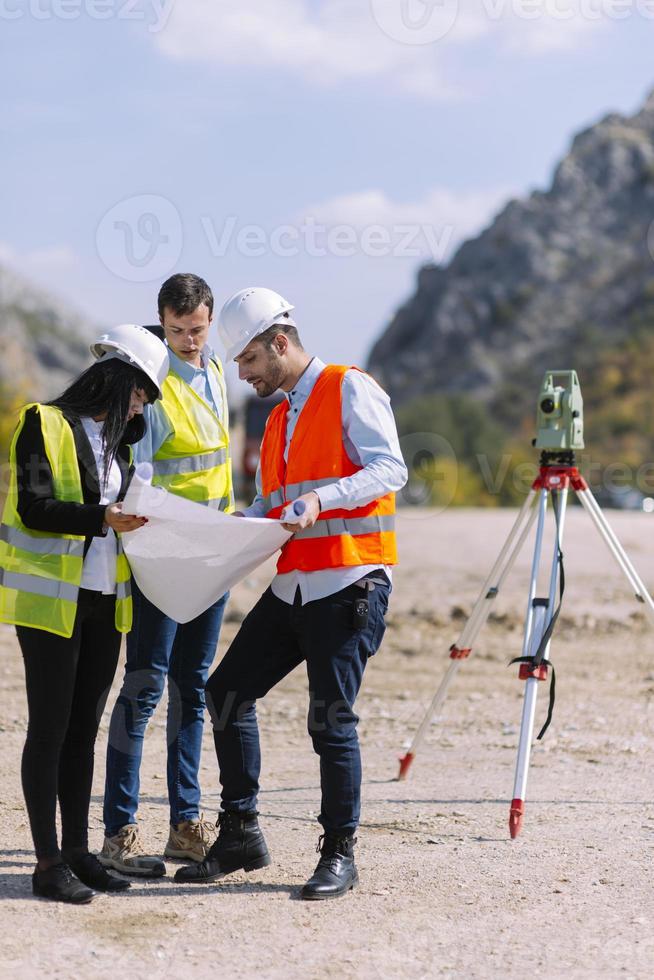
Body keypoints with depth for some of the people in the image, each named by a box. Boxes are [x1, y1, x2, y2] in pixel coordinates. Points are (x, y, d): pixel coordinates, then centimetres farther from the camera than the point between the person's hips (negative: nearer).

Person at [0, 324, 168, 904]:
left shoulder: (117, 442, 17)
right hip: (50, 599, -7)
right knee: (50, 727, -5)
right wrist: (103, 518, -24)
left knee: (84, 727, 9)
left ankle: (78, 851, 15)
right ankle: (49, 862, -2)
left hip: (104, 600, 7)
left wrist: (141, 520, 3)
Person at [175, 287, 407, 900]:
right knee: (228, 691, 4)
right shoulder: (279, 418, 20)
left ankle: (340, 854, 6)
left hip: (349, 583, -8)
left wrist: (322, 499, -28)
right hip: (292, 585, 8)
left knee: (330, 717, -8)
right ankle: (240, 835, 14)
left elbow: (389, 469, -15)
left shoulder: (350, 390, -4)